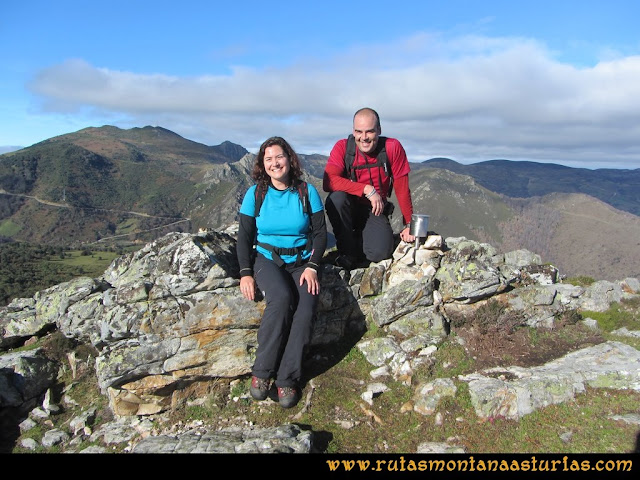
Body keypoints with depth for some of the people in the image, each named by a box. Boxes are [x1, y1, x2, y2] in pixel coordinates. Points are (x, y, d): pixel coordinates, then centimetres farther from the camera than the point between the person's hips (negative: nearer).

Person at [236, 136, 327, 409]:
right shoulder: (255, 194, 3)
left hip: (301, 261, 1)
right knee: (281, 298, -33)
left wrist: (312, 266, -11)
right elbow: (244, 237, 4)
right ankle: (262, 372, -19)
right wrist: (246, 272, -9)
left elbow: (320, 233, 3)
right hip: (267, 259, -1)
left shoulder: (307, 192, 2)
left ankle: (287, 379, -16)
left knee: (306, 309, -28)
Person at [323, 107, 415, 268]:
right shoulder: (343, 147, -15)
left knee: (380, 253, -23)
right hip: (348, 209, 0)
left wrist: (408, 224, -4)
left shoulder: (393, 147, -13)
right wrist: (367, 190, -33)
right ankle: (347, 252, -11)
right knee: (336, 198, -34)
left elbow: (402, 189, -7)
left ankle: (359, 239, 15)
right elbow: (328, 182, -30)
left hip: (375, 211, 0)